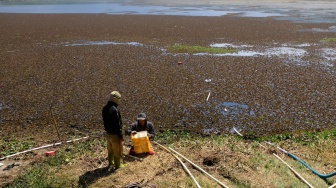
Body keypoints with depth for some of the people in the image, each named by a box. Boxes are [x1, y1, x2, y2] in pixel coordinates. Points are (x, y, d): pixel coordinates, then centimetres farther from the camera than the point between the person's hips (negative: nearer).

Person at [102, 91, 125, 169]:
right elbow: (118, 124, -24)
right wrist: (121, 135, -16)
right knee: (117, 151, 9)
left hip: (108, 133, 9)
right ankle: (117, 165, 23)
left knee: (110, 149, 24)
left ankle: (110, 163, 40)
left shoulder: (105, 108, 0)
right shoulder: (114, 110, -28)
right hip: (115, 134, -9)